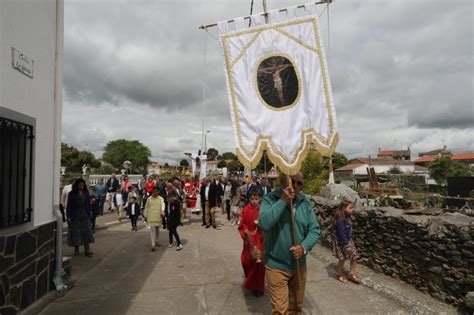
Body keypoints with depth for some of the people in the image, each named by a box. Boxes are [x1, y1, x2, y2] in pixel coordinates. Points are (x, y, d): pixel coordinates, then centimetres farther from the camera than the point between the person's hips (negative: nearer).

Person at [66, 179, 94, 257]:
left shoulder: (86, 193, 6)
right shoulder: (72, 194, -3)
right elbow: (69, 205, -4)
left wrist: (89, 213, 7)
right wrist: (69, 216, -9)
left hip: (85, 216, 3)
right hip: (75, 217, -3)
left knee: (87, 232, -1)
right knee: (75, 233, 6)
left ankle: (87, 250, 2)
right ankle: (76, 249, 22)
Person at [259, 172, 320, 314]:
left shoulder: (305, 202, -3)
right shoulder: (270, 199, -15)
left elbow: (315, 230, -2)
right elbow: (263, 224, -31)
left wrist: (304, 247, -20)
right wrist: (282, 201, -30)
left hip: (299, 265, 4)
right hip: (276, 266, -4)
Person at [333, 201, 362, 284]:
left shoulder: (347, 218, 3)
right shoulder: (340, 220, -25)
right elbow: (341, 233, -25)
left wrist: (349, 242, 18)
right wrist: (346, 245, -24)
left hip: (348, 240, 8)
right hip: (341, 242, -8)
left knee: (354, 257, 8)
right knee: (342, 259, 5)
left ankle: (352, 274, 24)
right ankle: (340, 275, 26)